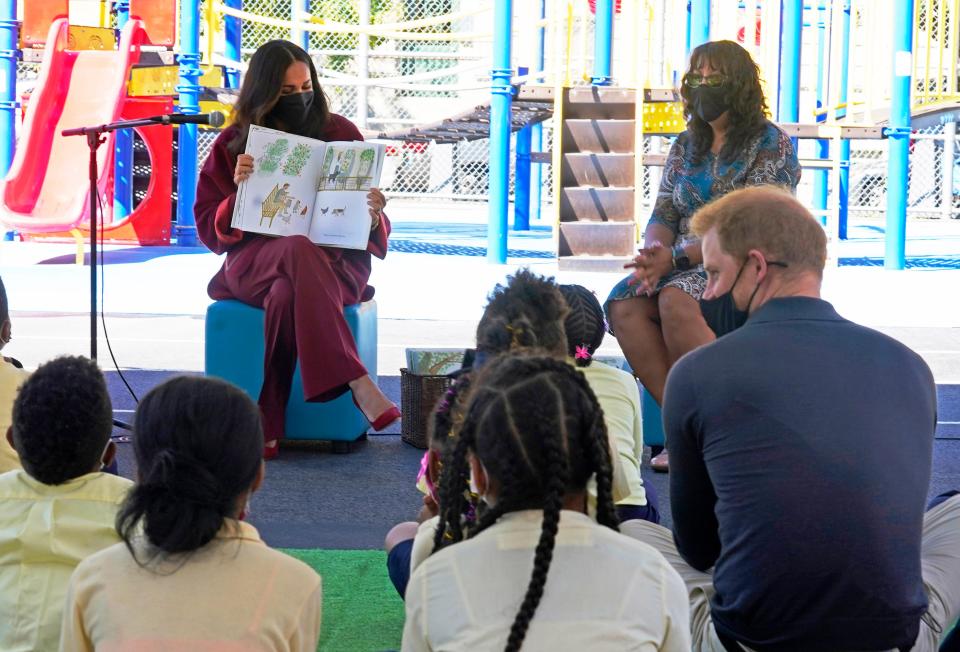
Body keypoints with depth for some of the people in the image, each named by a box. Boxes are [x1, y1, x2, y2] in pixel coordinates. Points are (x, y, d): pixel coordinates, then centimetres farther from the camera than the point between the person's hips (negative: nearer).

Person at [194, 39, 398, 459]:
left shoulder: (340, 133, 9)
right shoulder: (233, 144, 9)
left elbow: (372, 234, 10)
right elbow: (210, 231, 8)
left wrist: (372, 216, -16)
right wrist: (239, 192, -12)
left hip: (334, 263, 1)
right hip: (255, 263, -1)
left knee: (287, 296, -38)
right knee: (299, 251, -39)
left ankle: (267, 425, -40)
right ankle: (357, 384, -48)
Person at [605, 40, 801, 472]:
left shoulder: (770, 144, -4)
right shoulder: (685, 147, 16)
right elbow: (663, 214, 12)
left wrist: (676, 257, -20)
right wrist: (653, 255, -12)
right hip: (685, 271, 6)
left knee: (675, 301, -36)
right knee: (623, 304, -24)